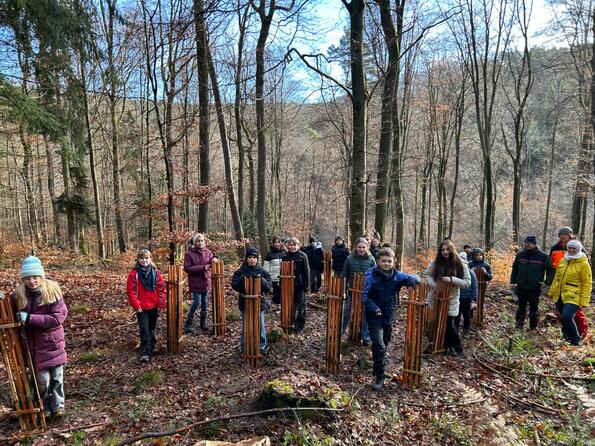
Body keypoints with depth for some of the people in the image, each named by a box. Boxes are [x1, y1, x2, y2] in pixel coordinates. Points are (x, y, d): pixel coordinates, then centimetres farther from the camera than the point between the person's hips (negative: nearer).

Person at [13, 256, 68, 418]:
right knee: (42, 379, 7)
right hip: (35, 345, 1)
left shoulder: (52, 291, -13)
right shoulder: (19, 295, -6)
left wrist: (30, 318, -24)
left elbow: (58, 318, -19)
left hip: (53, 342, -1)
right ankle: (45, 407, 32)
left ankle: (58, 405, 32)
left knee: (57, 378, 12)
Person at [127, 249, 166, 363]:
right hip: (141, 307, -3)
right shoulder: (134, 273, -8)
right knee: (144, 329, -7)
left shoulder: (156, 272, -1)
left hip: (154, 306, 3)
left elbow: (161, 289, 2)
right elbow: (131, 291, -8)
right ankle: (145, 352, -3)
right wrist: (136, 305, -13)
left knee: (152, 328, 17)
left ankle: (152, 345, 35)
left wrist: (161, 304, -1)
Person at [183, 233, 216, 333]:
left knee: (205, 302, 11)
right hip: (195, 282, -5)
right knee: (197, 302, -7)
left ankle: (203, 323, 26)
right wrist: (202, 267, -20)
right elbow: (187, 268, -14)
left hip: (206, 281, 5)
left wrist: (214, 259, -10)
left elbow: (211, 259, 16)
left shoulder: (207, 251, 4)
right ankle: (188, 324, 9)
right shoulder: (189, 253, -10)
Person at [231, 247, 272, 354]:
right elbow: (235, 286, -9)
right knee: (245, 327, 13)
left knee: (260, 327, 8)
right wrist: (242, 279, -25)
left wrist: (261, 280, -24)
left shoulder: (262, 272, -1)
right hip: (244, 304, 0)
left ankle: (261, 347, 23)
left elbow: (268, 288, -7)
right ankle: (244, 347, 27)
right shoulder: (240, 272, -2)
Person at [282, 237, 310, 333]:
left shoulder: (302, 256, -7)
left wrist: (306, 285, -9)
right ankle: (291, 323, 28)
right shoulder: (285, 256, 4)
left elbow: (306, 271, -7)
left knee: (301, 305, 5)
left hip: (300, 285, -3)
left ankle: (300, 326, 16)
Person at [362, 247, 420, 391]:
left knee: (384, 344, 22)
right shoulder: (371, 276, -15)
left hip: (390, 316, 5)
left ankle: (378, 368, 44)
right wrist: (374, 308, -28)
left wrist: (411, 281, -24)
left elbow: (415, 278, 0)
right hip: (375, 317, -5)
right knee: (379, 346, -14)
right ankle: (380, 376, -1)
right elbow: (365, 295, -13)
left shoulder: (397, 275, -3)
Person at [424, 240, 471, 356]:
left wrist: (452, 279, -25)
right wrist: (434, 285, -15)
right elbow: (427, 274, 3)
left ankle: (457, 349, 21)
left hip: (451, 300, -3)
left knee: (449, 325, -1)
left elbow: (467, 282, -11)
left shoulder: (460, 265, -9)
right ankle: (445, 346, 31)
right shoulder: (436, 263, -4)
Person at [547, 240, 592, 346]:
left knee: (567, 317, -19)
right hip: (560, 296, 6)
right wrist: (552, 292, 18)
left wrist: (584, 301, -12)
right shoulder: (562, 261, 10)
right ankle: (567, 338, 33)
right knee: (564, 319, 14)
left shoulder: (584, 264, -8)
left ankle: (576, 342, -2)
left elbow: (587, 284, -8)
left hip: (573, 297, -6)